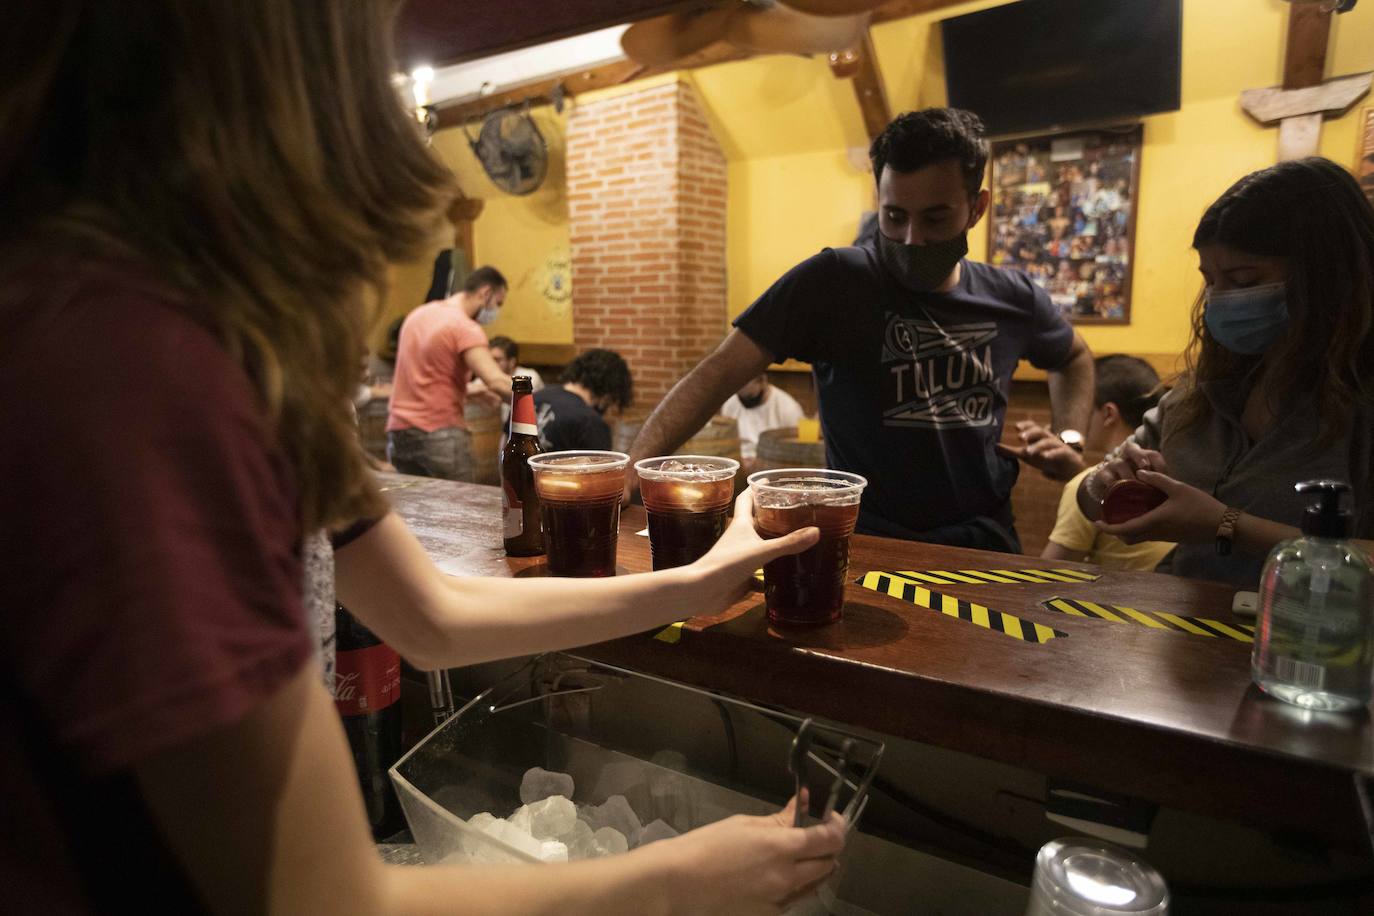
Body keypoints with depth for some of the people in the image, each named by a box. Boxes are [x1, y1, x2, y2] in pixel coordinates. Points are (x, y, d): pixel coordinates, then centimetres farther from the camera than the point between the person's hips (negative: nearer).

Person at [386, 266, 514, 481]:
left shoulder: (419, 314, 14)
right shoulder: (466, 329, -13)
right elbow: (497, 382, -25)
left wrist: (472, 391, 17)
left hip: (399, 431, 8)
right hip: (440, 433, -8)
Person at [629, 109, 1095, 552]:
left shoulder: (1013, 298, 5)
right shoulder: (831, 282, -9)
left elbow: (1074, 358, 27)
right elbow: (720, 372, -16)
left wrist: (1070, 435, 8)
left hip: (984, 546, 4)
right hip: (865, 546, -3)